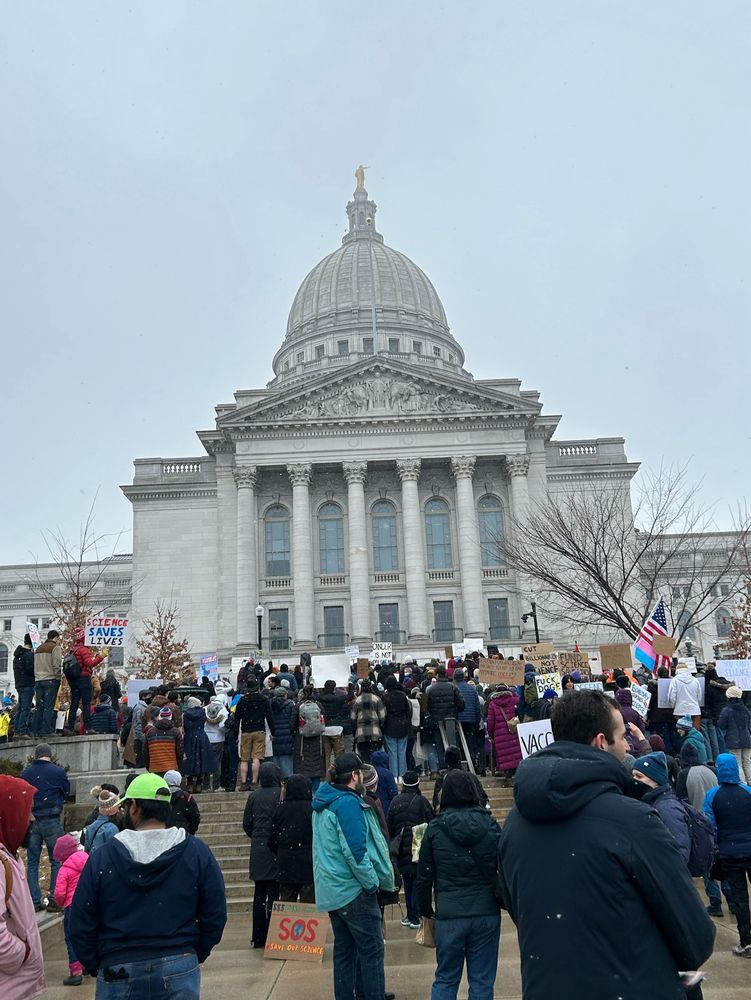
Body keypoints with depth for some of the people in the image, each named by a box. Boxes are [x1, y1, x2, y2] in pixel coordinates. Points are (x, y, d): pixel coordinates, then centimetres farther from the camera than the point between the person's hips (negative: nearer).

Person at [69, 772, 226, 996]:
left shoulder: (102, 858, -6)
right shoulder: (197, 852, -5)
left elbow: (81, 926, -2)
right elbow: (215, 917, -2)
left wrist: (95, 966, 11)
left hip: (118, 973, 0)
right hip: (180, 969, 0)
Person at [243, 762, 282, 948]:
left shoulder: (254, 796, 3)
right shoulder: (280, 794, -11)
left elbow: (246, 823, 7)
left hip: (258, 849, 5)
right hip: (275, 848, -5)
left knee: (259, 894, 12)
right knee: (274, 893, 1)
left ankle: (258, 938, 17)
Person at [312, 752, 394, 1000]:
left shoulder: (323, 803, 10)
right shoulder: (348, 803, -19)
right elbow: (355, 851, -23)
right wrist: (373, 883, -12)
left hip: (331, 890, 9)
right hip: (354, 889, -9)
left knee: (343, 949, 16)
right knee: (372, 951, 0)